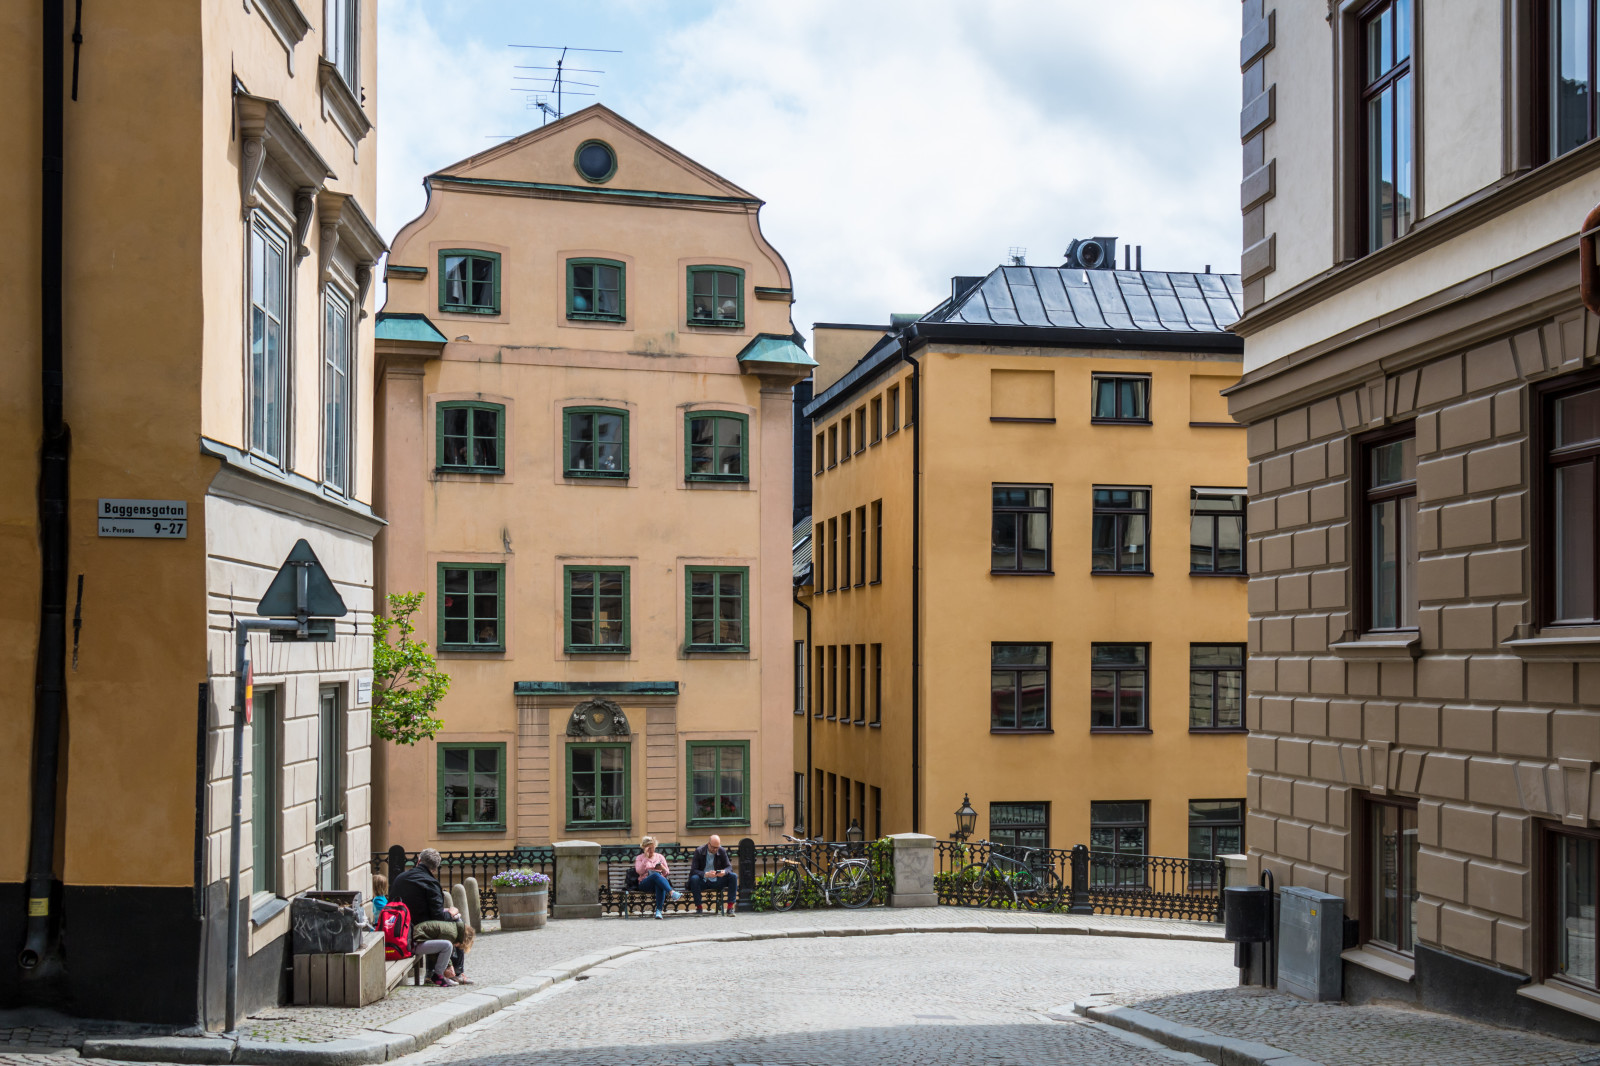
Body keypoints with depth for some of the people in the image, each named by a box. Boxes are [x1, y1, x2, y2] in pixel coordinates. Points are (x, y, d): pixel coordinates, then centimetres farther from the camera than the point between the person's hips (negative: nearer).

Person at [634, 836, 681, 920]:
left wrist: (663, 868, -7)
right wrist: (646, 858, -6)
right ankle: (672, 893, -58)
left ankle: (659, 910, -47)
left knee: (659, 885, -39)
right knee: (656, 875, -37)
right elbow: (639, 871, -3)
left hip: (659, 881, 2)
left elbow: (667, 873, 15)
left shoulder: (660, 857, 23)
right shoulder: (639, 858, 17)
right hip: (645, 884, -2)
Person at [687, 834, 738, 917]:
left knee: (733, 876, -20)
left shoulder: (722, 851, -1)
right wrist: (706, 874, -35)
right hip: (703, 882, -3)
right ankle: (698, 908, -21)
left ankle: (730, 908, -20)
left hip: (716, 882, 3)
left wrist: (724, 872, -24)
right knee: (694, 878, -36)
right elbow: (693, 870, -16)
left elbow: (729, 866, 2)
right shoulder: (699, 851, -10)